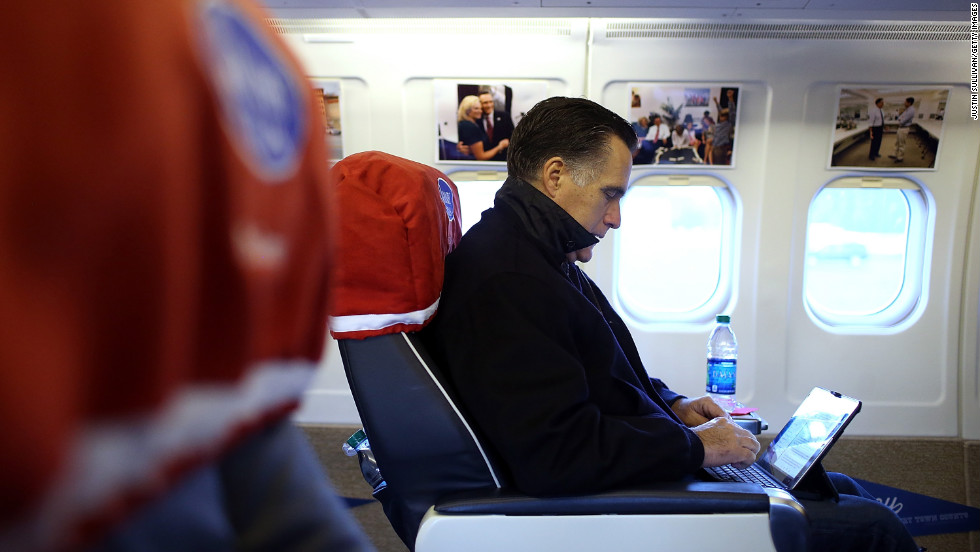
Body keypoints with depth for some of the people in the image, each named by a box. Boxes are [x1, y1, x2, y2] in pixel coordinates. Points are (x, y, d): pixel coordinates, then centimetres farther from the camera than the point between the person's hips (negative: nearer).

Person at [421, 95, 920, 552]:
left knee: (841, 487, 18)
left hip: (653, 472, 10)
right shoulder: (502, 283, -26)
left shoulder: (542, 256, 10)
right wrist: (694, 446, -19)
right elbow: (554, 454, -32)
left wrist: (674, 406, 6)